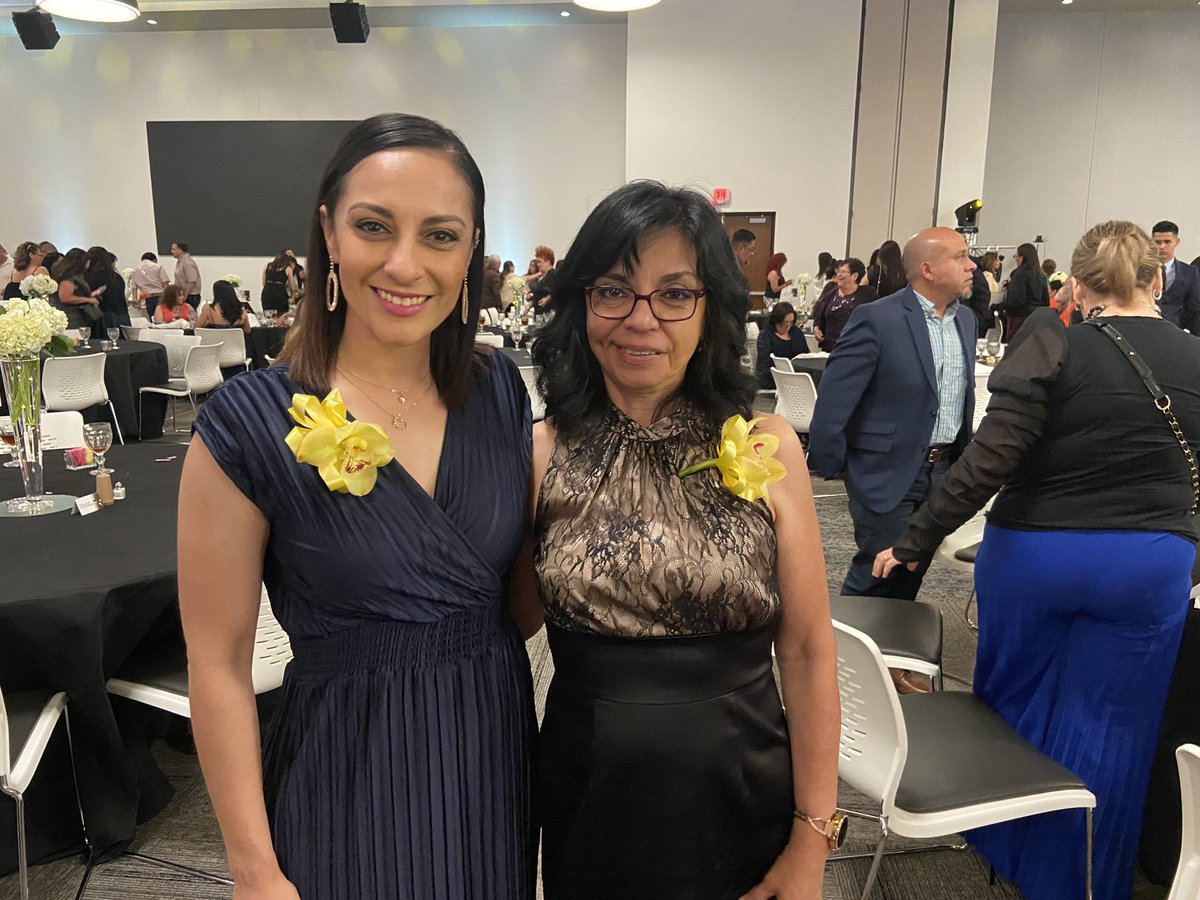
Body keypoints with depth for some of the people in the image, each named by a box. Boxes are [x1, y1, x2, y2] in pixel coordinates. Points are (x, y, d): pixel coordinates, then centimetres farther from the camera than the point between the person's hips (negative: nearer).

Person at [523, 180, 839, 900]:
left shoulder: (766, 448, -8)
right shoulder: (544, 451, -6)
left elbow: (808, 651, -6)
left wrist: (812, 842, -6)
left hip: (740, 802, 0)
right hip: (588, 805, 1)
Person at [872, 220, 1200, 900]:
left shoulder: (1053, 344, -11)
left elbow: (990, 460, -18)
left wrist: (914, 543, -12)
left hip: (1033, 552, -1)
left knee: (1015, 704, 19)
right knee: (1105, 728, 14)